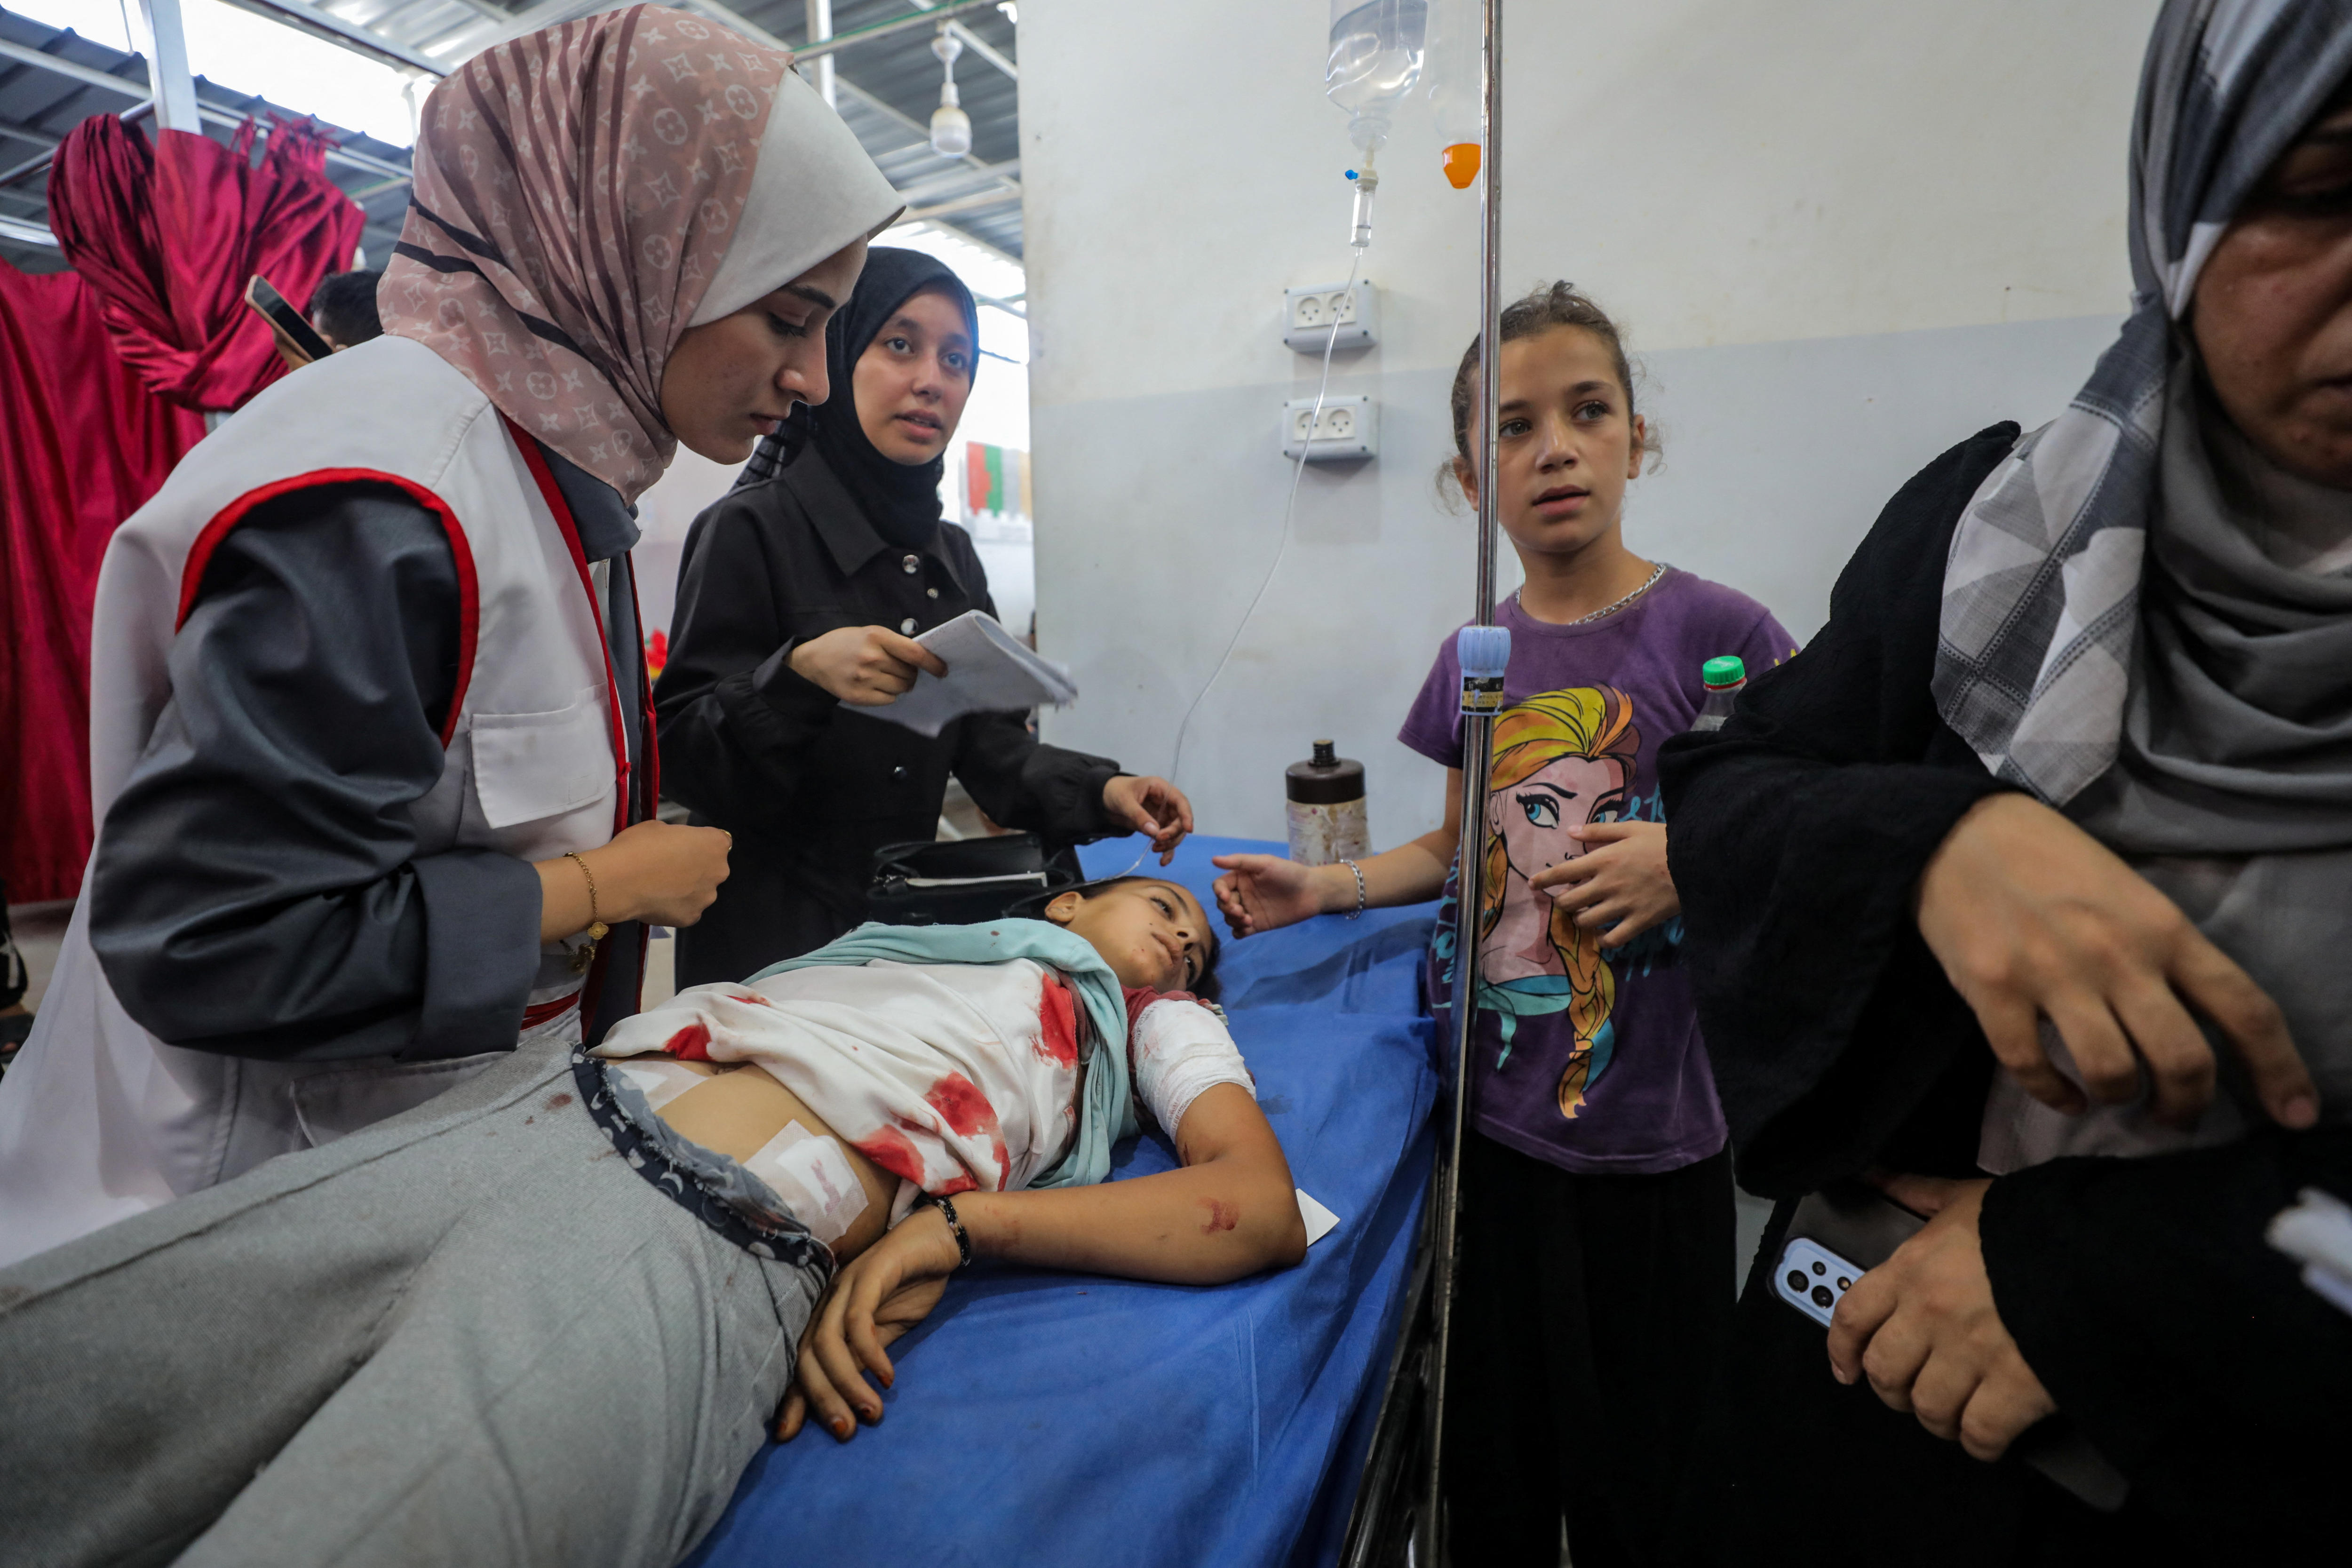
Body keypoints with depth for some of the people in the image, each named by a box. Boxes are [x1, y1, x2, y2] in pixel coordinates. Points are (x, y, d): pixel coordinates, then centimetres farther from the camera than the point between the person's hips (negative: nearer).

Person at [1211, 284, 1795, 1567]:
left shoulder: (1716, 631, -10)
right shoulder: (1472, 659, 3)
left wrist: (1697, 862, -23)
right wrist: (1320, 890, 1)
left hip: (1651, 1141, -3)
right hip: (1493, 1120, 4)